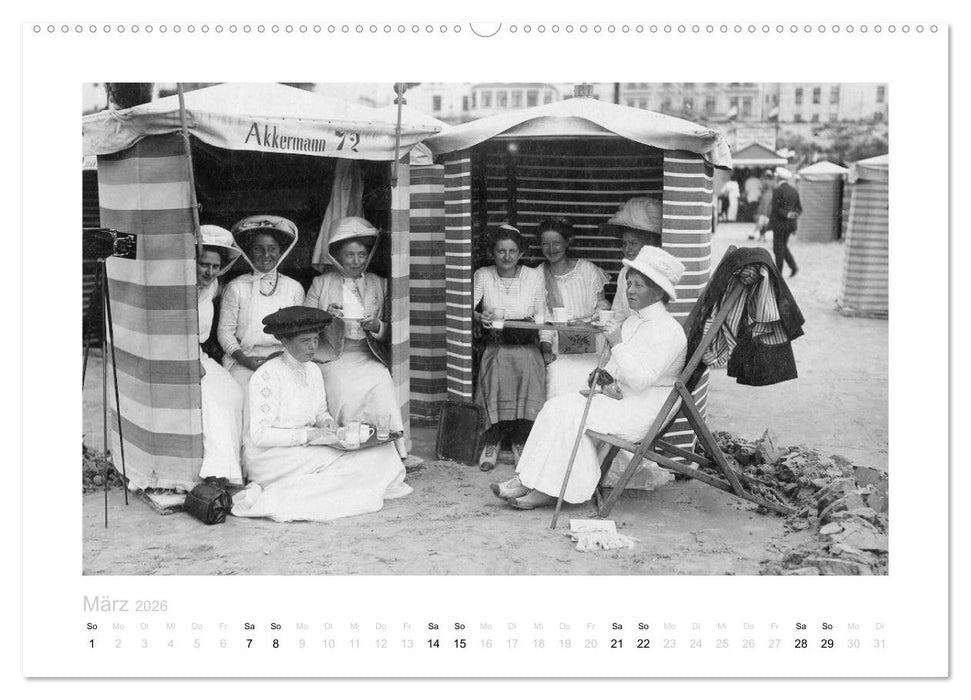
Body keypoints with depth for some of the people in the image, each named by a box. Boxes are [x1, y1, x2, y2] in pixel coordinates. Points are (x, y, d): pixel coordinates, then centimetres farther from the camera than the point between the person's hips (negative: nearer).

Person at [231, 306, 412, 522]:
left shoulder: (313, 370, 9)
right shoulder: (267, 375, -15)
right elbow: (259, 435, -20)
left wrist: (326, 421, -3)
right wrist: (307, 435, -23)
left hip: (308, 449, 8)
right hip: (269, 456, -8)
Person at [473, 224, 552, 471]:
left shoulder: (534, 276, 8)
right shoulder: (482, 276, 7)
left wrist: (546, 347, -6)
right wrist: (478, 316, -28)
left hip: (527, 346, 0)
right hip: (495, 347, 0)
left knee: (529, 373, -31)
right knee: (496, 376, -32)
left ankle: (520, 441, -15)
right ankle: (492, 441, -16)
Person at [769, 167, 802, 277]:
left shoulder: (777, 191, -13)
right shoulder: (794, 191, 9)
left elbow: (775, 209, -18)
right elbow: (799, 208, 9)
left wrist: (787, 214, -10)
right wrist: (789, 214, 0)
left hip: (780, 223, -7)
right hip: (791, 224, 7)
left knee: (778, 248, 1)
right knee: (784, 246, 21)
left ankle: (778, 273, 5)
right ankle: (793, 266, 7)